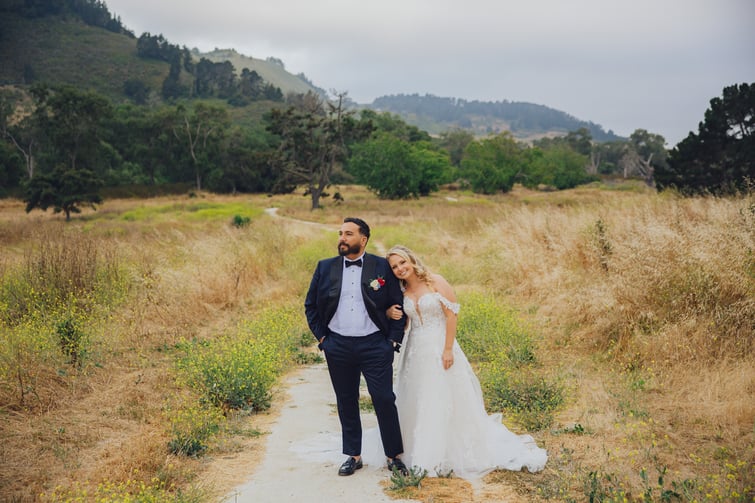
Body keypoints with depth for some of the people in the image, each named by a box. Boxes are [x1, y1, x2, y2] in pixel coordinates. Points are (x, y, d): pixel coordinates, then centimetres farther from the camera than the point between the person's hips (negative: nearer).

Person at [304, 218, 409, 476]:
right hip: (338, 347, 3)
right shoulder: (325, 268, 6)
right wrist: (321, 336, 6)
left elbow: (398, 305, 2)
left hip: (375, 345, -2)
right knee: (346, 403, 11)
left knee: (384, 400, -2)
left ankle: (394, 456, 13)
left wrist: (394, 339, -3)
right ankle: (353, 456, 24)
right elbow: (310, 305, 13)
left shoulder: (382, 266, -1)